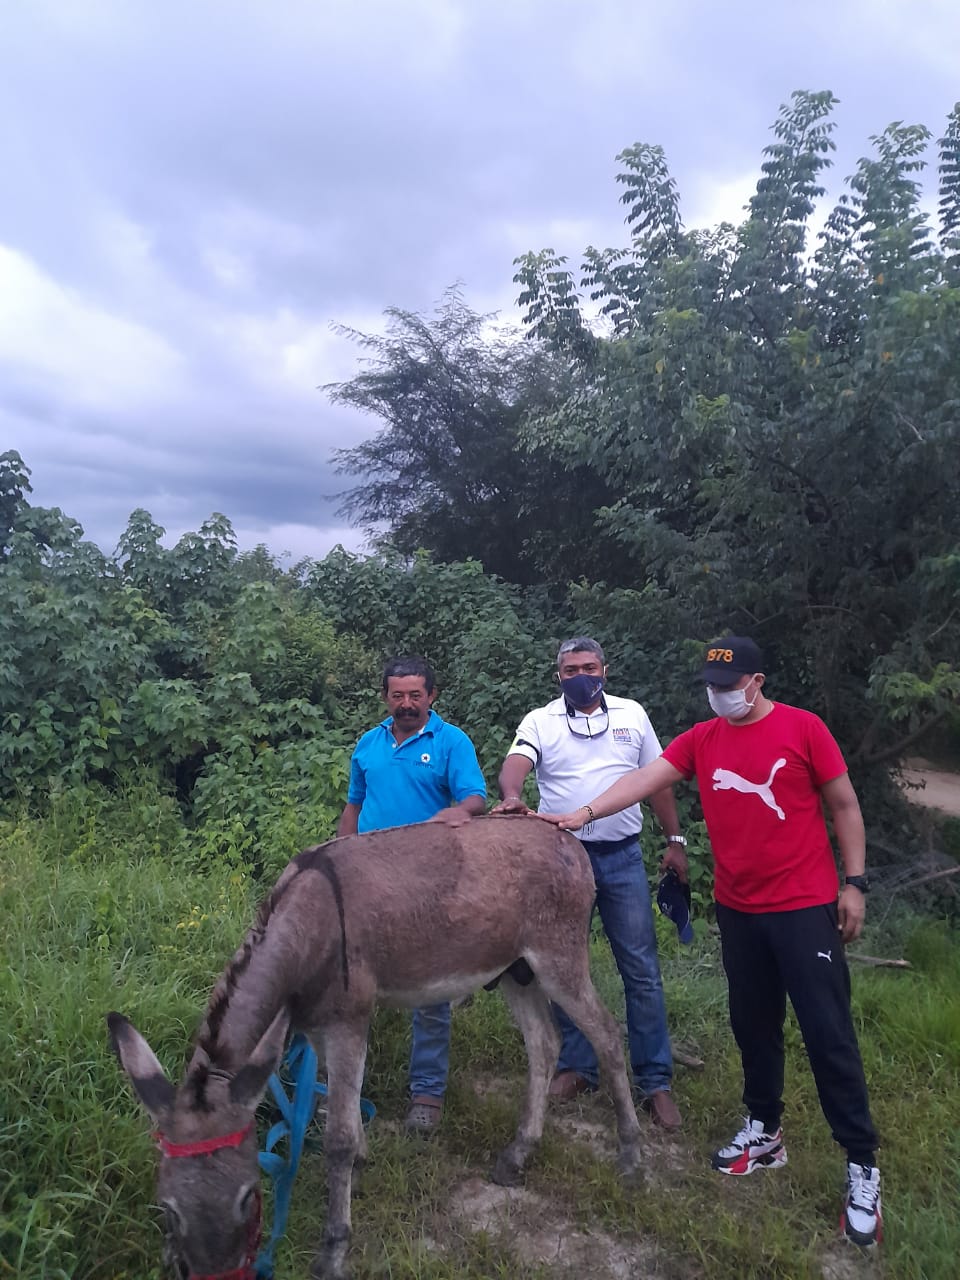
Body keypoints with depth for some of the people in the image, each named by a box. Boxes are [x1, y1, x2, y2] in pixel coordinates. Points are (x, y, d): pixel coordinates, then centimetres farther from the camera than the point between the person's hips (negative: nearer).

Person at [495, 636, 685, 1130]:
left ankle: (655, 1080, 16)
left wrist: (675, 840, 9)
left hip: (623, 857, 1)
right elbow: (514, 766, -18)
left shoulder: (631, 714, 6)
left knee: (642, 970, 3)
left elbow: (657, 780, 11)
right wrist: (511, 797, -40)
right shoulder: (540, 721, 0)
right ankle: (577, 1066, 28)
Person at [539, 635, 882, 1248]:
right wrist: (582, 813, -17)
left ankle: (863, 1165, 16)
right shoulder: (701, 739, 0)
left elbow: (845, 805, -2)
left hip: (805, 906, -4)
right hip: (737, 910, 4)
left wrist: (854, 882, -4)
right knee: (753, 1024, 16)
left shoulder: (802, 728, -9)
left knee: (828, 1031, 1)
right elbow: (643, 779, -6)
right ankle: (764, 1130, 35)